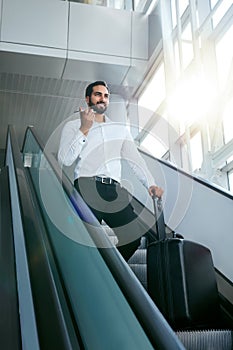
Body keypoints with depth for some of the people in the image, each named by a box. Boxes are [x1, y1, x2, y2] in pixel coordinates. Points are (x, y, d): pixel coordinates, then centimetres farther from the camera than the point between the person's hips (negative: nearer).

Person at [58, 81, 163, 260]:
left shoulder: (120, 129, 26)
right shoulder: (73, 126, 15)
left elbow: (135, 158, 15)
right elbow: (65, 160, 0)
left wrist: (150, 183, 0)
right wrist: (84, 130, -5)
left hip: (114, 190, 3)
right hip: (86, 187, -3)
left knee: (136, 234, -11)